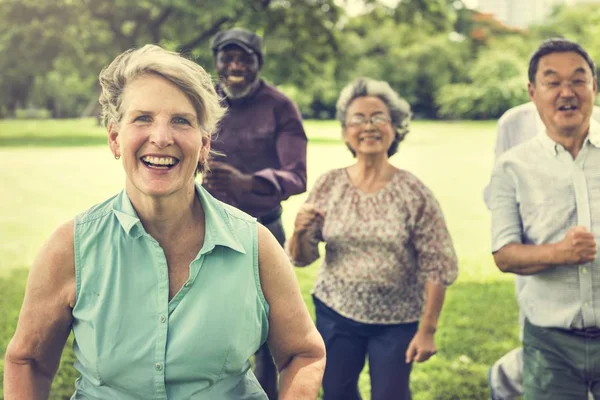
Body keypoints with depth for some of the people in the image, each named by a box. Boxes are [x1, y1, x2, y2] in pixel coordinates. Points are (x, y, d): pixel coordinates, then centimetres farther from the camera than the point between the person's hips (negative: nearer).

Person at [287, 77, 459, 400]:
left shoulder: (414, 192, -12)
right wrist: (299, 231, -22)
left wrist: (427, 330, -10)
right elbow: (301, 259, -1)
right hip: (335, 313, 3)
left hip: (397, 320, -2)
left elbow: (438, 267, -9)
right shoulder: (329, 185, -5)